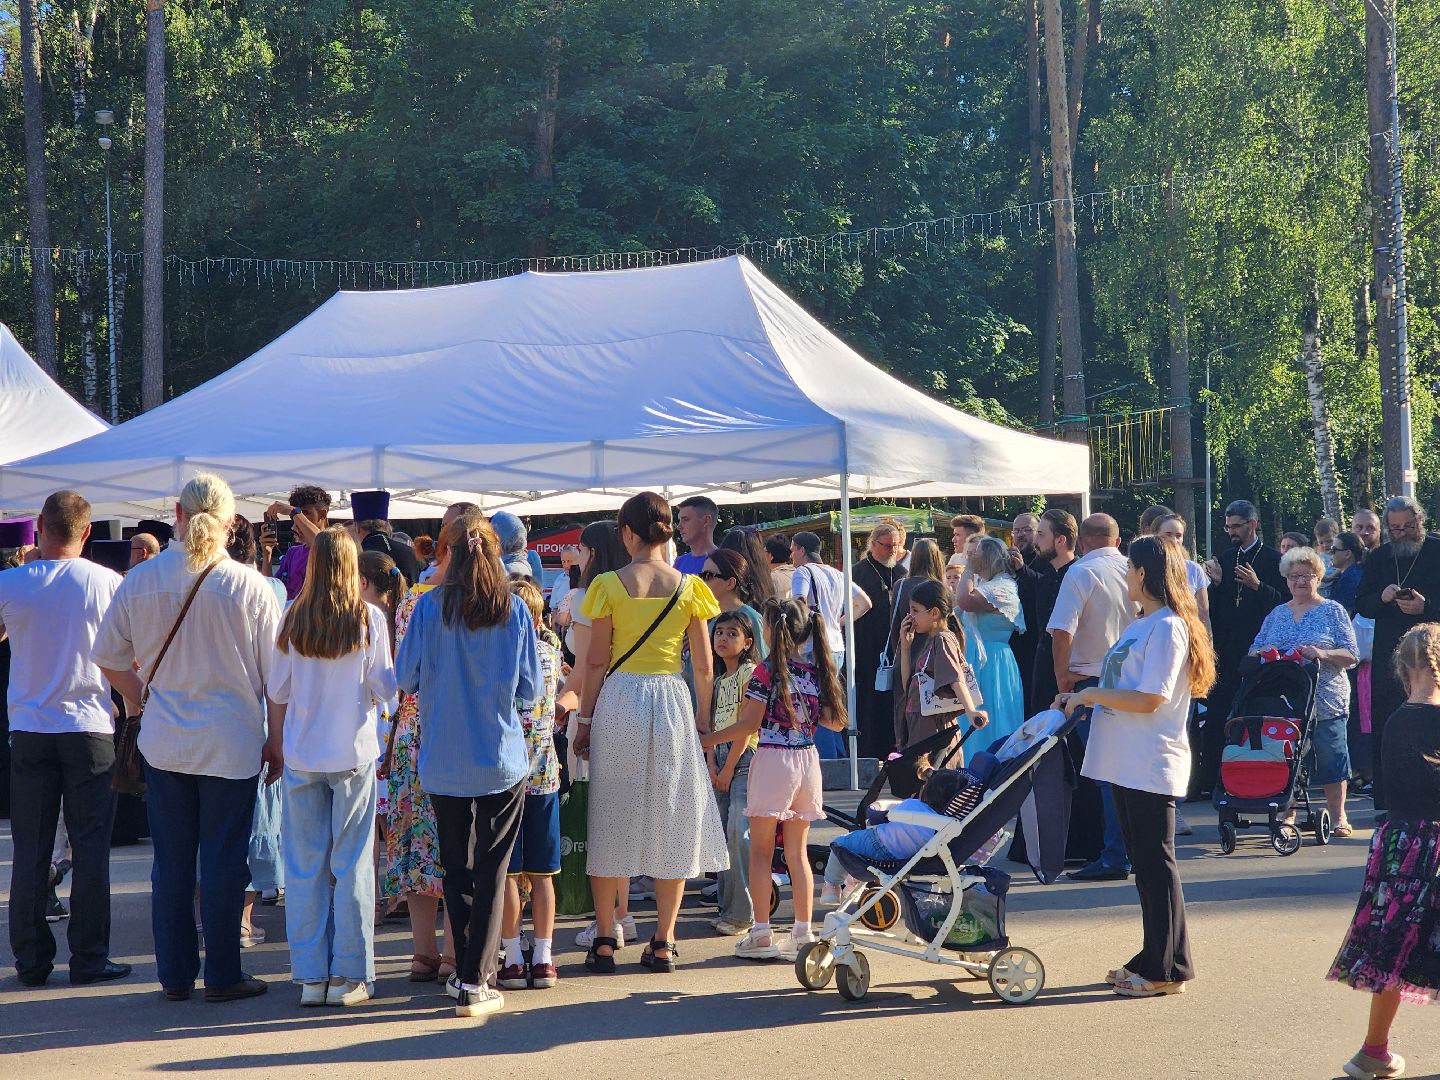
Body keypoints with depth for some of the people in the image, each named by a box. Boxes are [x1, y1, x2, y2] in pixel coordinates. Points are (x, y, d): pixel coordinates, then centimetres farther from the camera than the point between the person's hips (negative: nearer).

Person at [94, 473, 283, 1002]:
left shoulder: (140, 580, -3)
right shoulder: (250, 587, -9)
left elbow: (109, 657, 6)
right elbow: (275, 675, -4)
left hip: (163, 741, 2)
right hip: (232, 743, -2)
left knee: (171, 861, 10)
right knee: (223, 861, 5)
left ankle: (175, 974, 16)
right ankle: (222, 975, 10)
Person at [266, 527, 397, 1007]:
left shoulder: (293, 619, -2)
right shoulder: (369, 618, -7)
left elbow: (277, 690, 5)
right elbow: (384, 687, -4)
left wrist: (277, 742, 19)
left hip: (301, 756, 2)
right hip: (354, 753, -2)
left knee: (306, 867, 7)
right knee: (352, 867, 4)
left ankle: (310, 976, 10)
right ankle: (349, 976, 6)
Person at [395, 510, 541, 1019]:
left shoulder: (430, 606, -6)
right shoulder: (514, 609, -6)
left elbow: (405, 678, -1)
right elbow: (531, 687, 0)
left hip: (445, 762, 1)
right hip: (503, 760, -1)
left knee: (457, 869, 13)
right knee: (491, 871, 4)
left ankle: (465, 973, 19)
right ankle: (476, 982, 0)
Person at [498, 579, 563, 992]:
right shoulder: (550, 649, 3)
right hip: (544, 774, 3)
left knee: (506, 872, 2)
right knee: (541, 872, 8)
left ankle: (514, 959, 3)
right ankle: (544, 959, 9)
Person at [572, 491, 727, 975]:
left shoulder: (610, 585, -5)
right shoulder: (687, 587, -1)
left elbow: (596, 662, -4)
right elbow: (704, 667, 1)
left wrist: (585, 719, 5)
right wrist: (702, 718, 13)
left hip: (617, 703, -1)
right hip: (672, 701, 1)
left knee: (612, 821, 7)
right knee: (671, 822, 8)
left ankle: (604, 941, 9)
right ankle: (664, 942, 8)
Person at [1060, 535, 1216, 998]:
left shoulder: (1168, 627, -14)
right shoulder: (1141, 625, 17)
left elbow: (1148, 699, -21)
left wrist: (1092, 695, -12)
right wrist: (1084, 700, 8)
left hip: (1151, 767, -10)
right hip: (1126, 763, 10)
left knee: (1156, 863, -4)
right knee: (1144, 863, 13)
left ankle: (1168, 969, 2)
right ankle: (1153, 959, 21)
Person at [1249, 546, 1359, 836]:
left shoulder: (1332, 611, 5)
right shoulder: (1276, 615, 16)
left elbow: (1351, 656, -1)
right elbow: (1254, 650, 17)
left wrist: (1323, 654, -19)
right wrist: (1262, 653, -6)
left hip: (1325, 701, -3)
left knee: (1330, 760, -2)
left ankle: (1338, 815, 10)